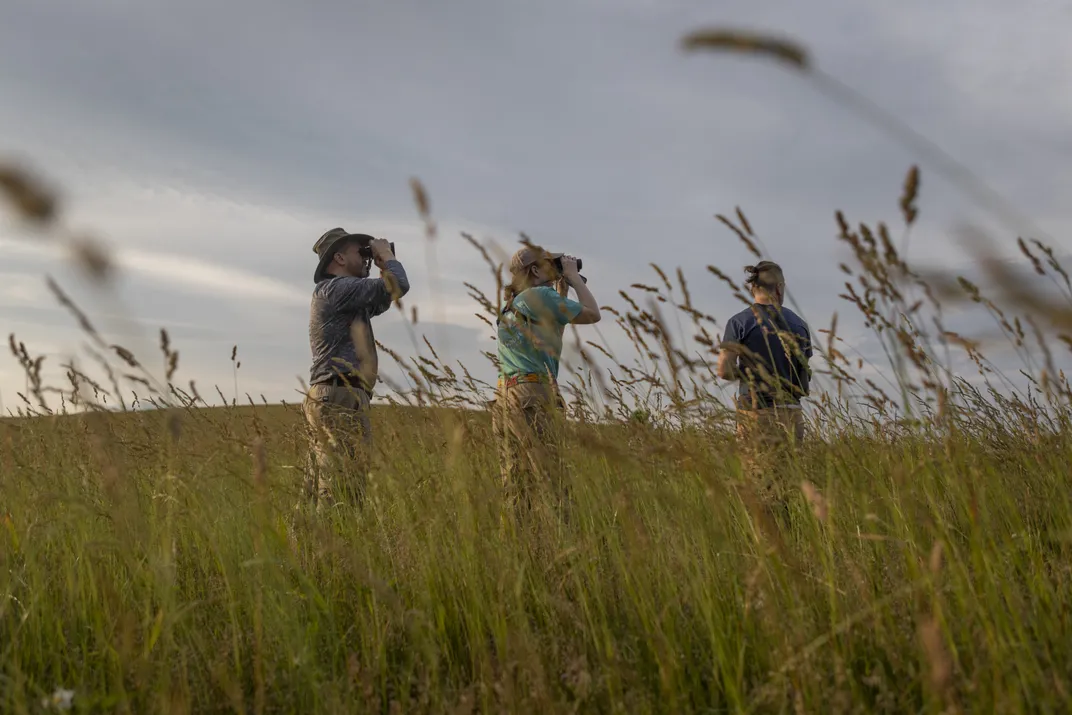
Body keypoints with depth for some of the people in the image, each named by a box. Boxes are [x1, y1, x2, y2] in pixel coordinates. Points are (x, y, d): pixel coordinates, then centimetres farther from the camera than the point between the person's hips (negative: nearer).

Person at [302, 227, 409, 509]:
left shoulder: (331, 291, 24)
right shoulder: (336, 287, -8)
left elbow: (379, 302, 34)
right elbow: (398, 285, -15)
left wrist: (382, 265, 24)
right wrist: (386, 255, 3)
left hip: (324, 398, 11)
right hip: (341, 399, -11)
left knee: (322, 491, 8)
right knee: (344, 492, -14)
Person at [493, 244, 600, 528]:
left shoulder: (511, 304, 21)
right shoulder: (539, 295, -4)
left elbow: (552, 332, 33)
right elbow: (592, 314, -1)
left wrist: (562, 291, 29)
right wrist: (573, 277, 10)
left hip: (506, 397, 9)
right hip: (533, 397, -9)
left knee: (515, 481, 7)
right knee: (554, 481, -10)